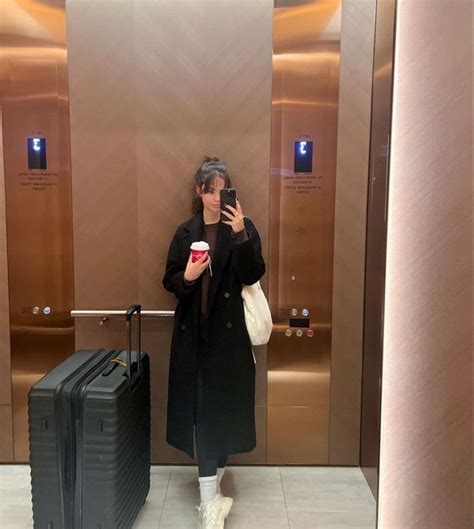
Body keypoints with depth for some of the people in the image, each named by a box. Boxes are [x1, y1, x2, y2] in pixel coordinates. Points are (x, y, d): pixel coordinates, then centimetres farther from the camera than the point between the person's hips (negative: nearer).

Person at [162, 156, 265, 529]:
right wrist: (187, 277, -14)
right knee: (202, 408, 3)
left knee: (222, 406, 4)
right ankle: (211, 498, 12)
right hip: (194, 332, 2)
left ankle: (211, 491, 23)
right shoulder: (185, 232, 7)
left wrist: (240, 234, -23)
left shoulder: (244, 228, -1)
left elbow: (252, 275, -12)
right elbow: (170, 280, 7)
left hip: (230, 332, -2)